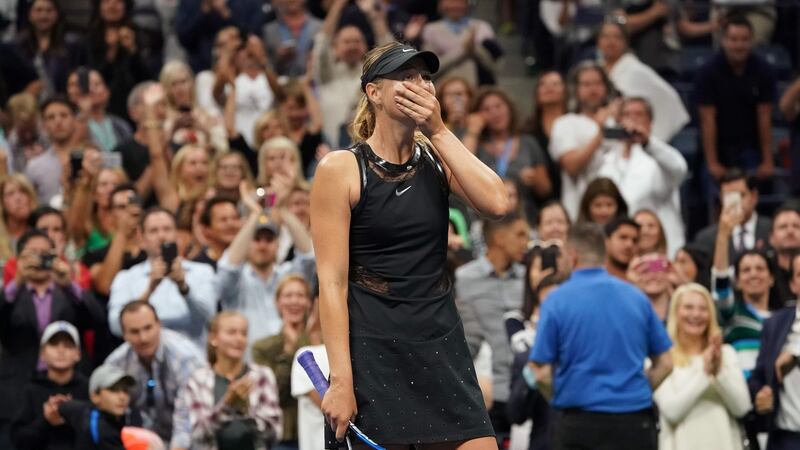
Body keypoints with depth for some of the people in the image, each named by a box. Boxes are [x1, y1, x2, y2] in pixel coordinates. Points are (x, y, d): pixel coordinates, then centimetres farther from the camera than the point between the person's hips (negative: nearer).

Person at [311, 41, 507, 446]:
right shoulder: (341, 169, -5)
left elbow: (496, 203, -11)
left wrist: (438, 131, -8)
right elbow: (331, 283, -10)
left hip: (441, 343, 4)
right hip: (371, 348, -4)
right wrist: (341, 380, -16)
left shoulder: (437, 160, 8)